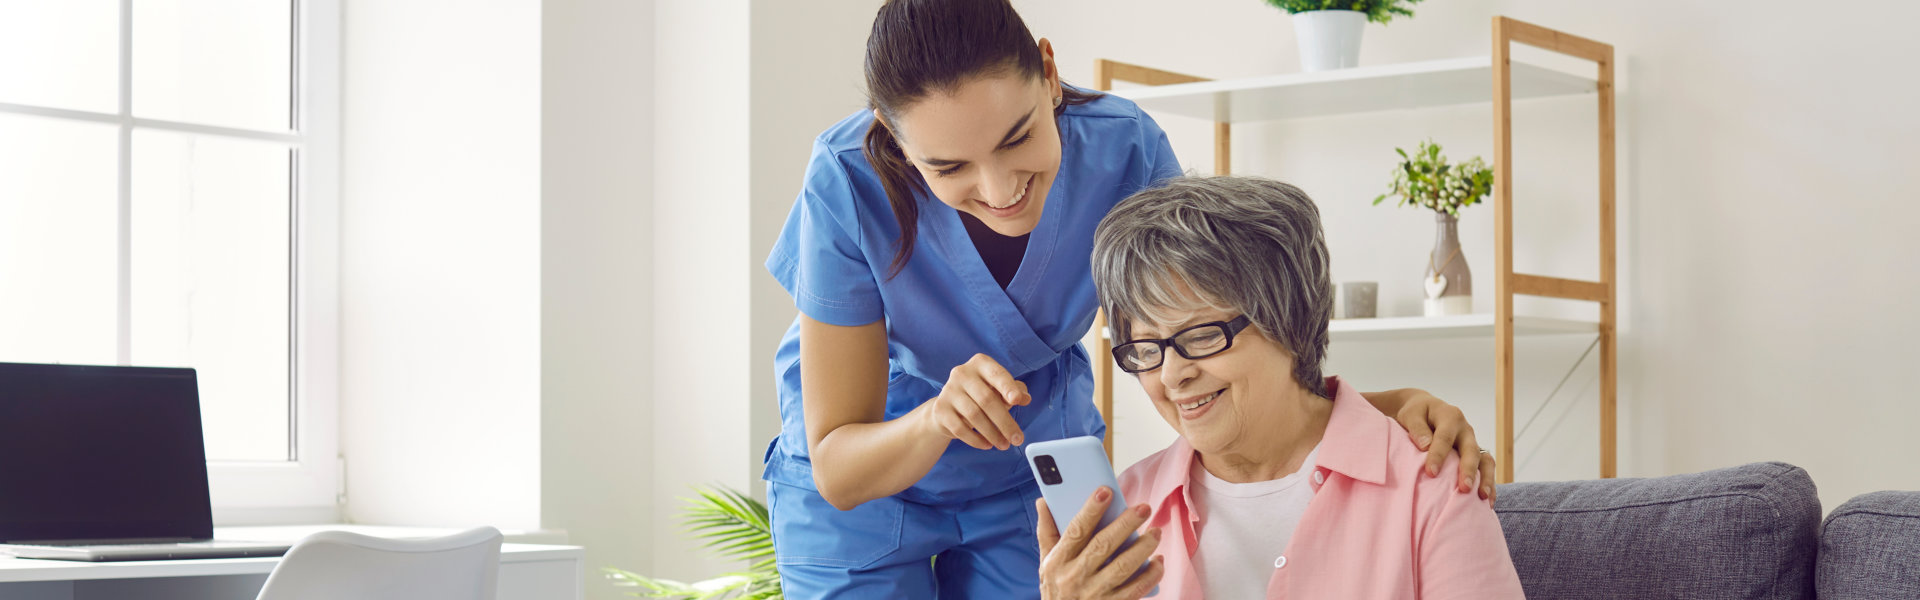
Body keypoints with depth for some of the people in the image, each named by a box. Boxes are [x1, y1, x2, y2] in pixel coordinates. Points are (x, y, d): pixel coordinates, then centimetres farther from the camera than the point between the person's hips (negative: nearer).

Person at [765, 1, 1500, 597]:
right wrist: (937, 420, -47)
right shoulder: (850, 186, -31)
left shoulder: (1122, 150, -25)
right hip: (867, 483, -2)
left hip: (1037, 467, 2)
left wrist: (1382, 407, -37)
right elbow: (835, 470, -26)